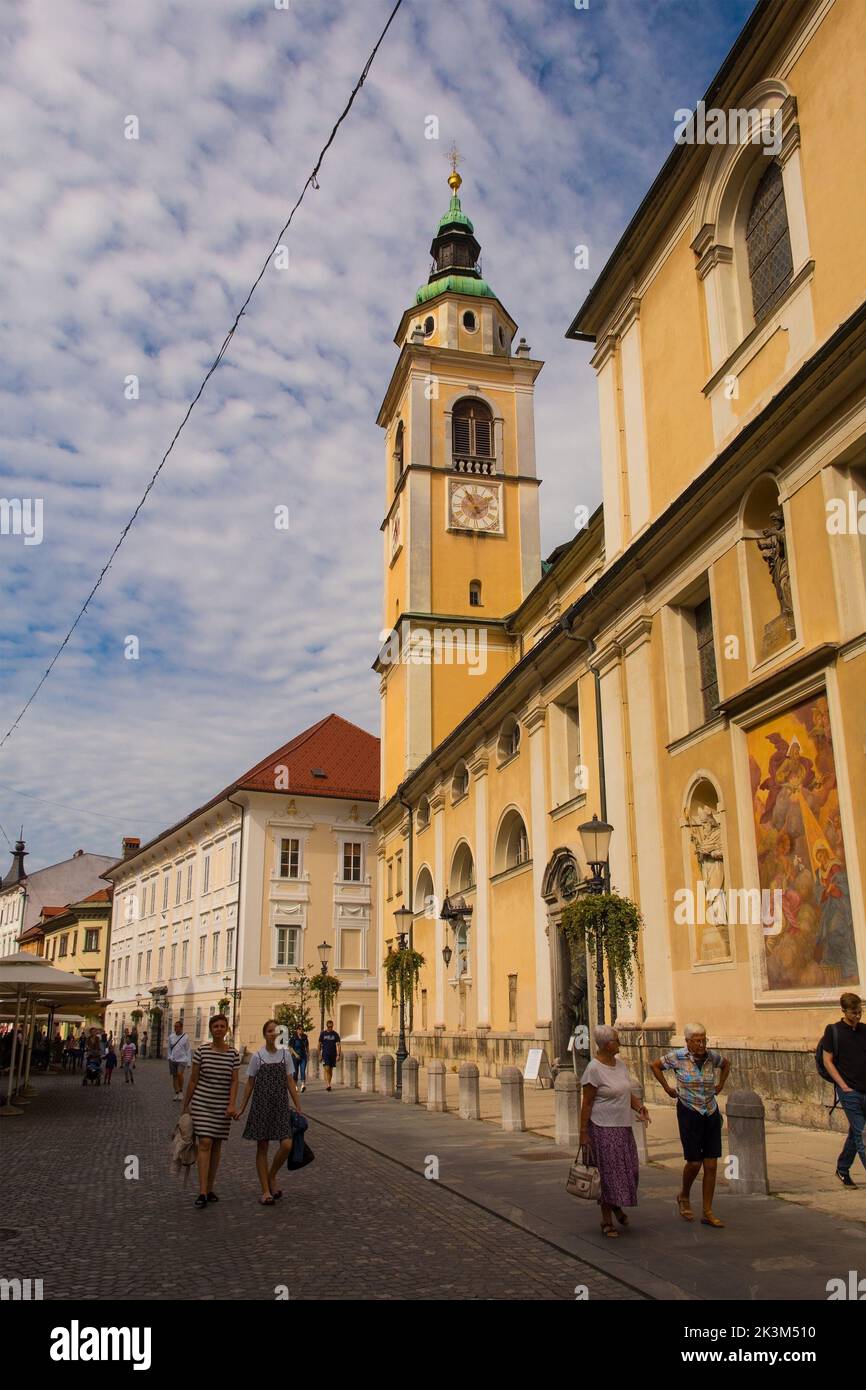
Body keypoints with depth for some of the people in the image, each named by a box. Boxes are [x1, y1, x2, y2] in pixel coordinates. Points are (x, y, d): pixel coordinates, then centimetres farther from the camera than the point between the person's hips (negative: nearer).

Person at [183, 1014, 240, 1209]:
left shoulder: (233, 1055, 1)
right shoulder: (201, 1052, -4)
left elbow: (234, 1082, 0)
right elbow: (193, 1080, 2)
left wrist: (231, 1104, -12)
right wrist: (185, 1105, 5)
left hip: (222, 1106, 2)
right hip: (201, 1103, -2)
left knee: (217, 1145, 9)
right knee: (205, 1144, -11)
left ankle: (210, 1189, 20)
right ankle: (202, 1192, -12)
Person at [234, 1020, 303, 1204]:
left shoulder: (285, 1054, 2)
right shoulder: (257, 1056, -1)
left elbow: (290, 1083, 6)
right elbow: (250, 1084, 5)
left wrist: (298, 1107, 3)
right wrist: (242, 1108, 4)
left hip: (281, 1105, 1)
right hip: (261, 1104, -1)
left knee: (286, 1145, -11)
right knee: (262, 1147, 3)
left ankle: (272, 1177, 15)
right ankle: (265, 1190, 13)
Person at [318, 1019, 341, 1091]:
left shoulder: (335, 1034, 2)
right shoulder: (323, 1034, 2)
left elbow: (338, 1045, -2)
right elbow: (319, 1045, 7)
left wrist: (338, 1055, -12)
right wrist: (319, 1055, 4)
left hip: (333, 1054, 2)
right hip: (325, 1054, -2)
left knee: (331, 1070, 8)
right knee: (326, 1069, -14)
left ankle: (328, 1084, 20)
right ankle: (327, 1085, -21)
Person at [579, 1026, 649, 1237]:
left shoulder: (620, 1063, 6)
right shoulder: (594, 1069, -17)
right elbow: (586, 1103, -14)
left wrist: (639, 1107, -5)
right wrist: (583, 1133, -14)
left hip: (623, 1127, 7)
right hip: (603, 1129, -7)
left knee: (629, 1170, 10)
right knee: (608, 1172, 0)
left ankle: (616, 1204, 37)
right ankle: (606, 1221, 15)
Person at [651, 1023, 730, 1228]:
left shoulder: (712, 1057, -1)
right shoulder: (678, 1057, -11)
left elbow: (726, 1064, 22)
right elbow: (654, 1065, 2)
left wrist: (721, 1085, 13)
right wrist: (667, 1088, 0)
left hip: (711, 1114, 4)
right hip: (689, 1113, -4)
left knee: (711, 1166, 2)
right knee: (694, 1162, -3)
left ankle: (708, 1213, 11)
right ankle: (683, 1196, 26)